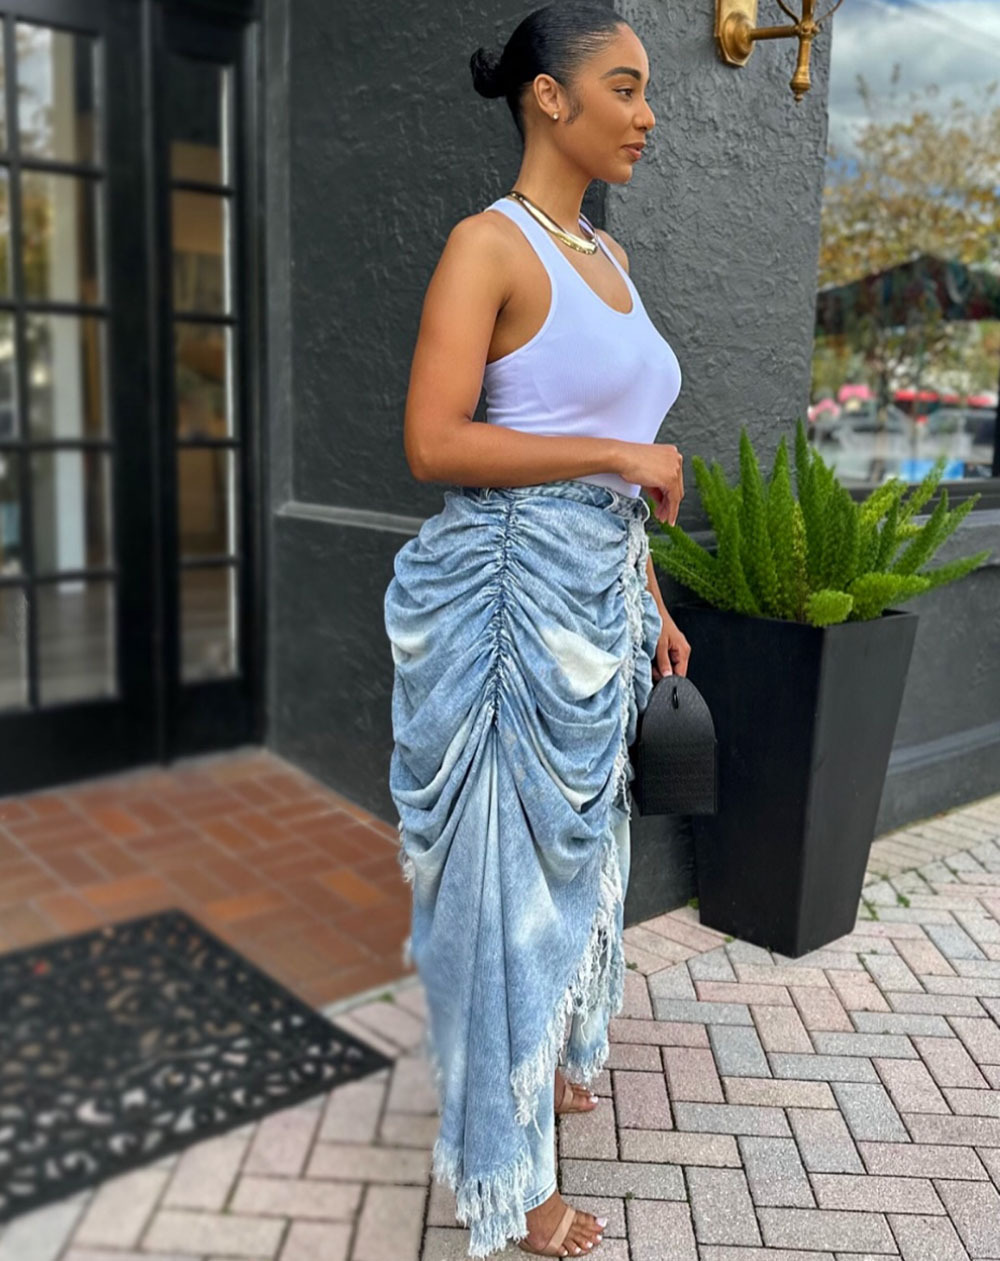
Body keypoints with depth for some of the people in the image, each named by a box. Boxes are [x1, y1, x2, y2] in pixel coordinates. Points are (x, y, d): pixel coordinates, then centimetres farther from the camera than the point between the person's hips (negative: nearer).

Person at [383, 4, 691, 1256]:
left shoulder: (605, 253, 15)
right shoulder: (489, 244, -10)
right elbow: (433, 444, -20)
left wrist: (651, 604, 17)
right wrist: (618, 454, -16)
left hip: (599, 597, 9)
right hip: (506, 592, -8)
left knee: (576, 841, 20)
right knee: (507, 862, 2)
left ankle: (545, 1051, 43)